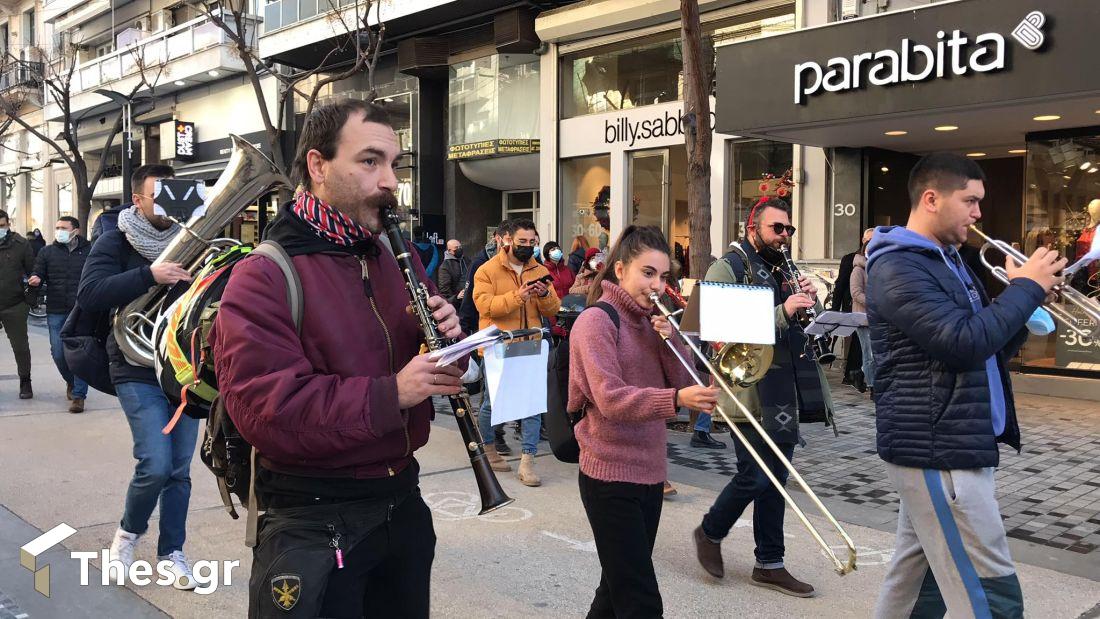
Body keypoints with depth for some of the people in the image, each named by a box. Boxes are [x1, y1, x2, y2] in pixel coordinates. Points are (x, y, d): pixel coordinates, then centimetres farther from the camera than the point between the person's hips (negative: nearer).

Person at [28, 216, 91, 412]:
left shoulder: (89, 251, 3)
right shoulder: (47, 252, 10)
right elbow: (37, 274, 9)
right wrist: (35, 280, -15)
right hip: (56, 312, 3)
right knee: (59, 354, 5)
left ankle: (78, 395, 1)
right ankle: (71, 382, 33)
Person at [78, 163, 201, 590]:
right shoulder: (115, 243, -2)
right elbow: (89, 294, -17)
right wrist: (149, 275, -29)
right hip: (139, 373, -4)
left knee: (179, 470, 8)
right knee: (155, 466, -13)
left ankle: (171, 552, 24)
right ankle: (129, 531, 17)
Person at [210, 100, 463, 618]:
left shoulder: (400, 257, 7)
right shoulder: (264, 278, -15)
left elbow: (435, 365, 14)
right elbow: (266, 410, -24)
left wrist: (448, 338, -9)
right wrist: (391, 394, -30)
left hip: (402, 500, 7)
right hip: (313, 522, -6)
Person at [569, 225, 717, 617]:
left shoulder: (650, 322, 11)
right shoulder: (596, 320, -11)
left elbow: (680, 384, 6)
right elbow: (610, 399, -24)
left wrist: (670, 340, -9)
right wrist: (676, 399, -37)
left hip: (649, 472, 8)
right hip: (611, 475, -7)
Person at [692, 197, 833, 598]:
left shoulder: (784, 270, 17)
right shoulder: (728, 268, -7)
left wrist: (810, 302, -2)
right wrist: (782, 312, -25)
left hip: (784, 394, 7)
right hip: (751, 392, -7)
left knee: (774, 479, 12)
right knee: (755, 478, -3)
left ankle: (769, 565, 22)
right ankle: (710, 532, 23)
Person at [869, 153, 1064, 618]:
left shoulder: (948, 261, 17)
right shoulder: (898, 268, -16)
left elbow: (991, 347, 18)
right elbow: (965, 344, -26)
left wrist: (1026, 300, 1)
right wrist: (1026, 288, -13)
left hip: (940, 445, 10)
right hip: (937, 450, -10)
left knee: (917, 582, 18)